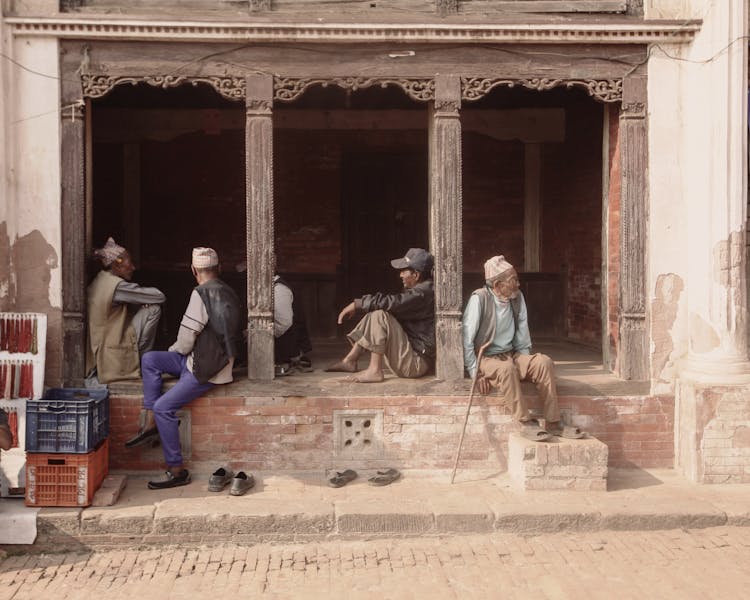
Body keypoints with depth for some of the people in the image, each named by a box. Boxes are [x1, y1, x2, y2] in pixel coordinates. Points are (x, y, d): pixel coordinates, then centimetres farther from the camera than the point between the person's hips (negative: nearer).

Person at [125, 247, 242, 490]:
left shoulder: (202, 294, -18)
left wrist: (174, 350, 7)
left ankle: (177, 470, -6)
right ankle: (152, 424, 2)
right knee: (149, 359, 4)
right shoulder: (227, 292, 10)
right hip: (200, 359, 9)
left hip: (207, 370, -9)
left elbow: (185, 341, -16)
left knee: (163, 406, -13)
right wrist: (180, 349, 23)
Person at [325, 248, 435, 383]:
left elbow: (389, 302, -26)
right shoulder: (419, 290, 12)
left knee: (379, 316, -22)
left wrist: (356, 304, -14)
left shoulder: (422, 294, -20)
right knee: (373, 314, 11)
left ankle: (374, 371, -18)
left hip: (416, 363, -10)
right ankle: (349, 361, 8)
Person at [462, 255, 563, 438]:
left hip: (512, 356, 6)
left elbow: (522, 338, 10)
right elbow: (467, 339, -15)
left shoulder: (517, 297, 3)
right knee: (506, 368, -37)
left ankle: (552, 423, -18)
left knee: (544, 362, -20)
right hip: (485, 359, -5)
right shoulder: (479, 299, -14)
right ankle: (527, 423, -28)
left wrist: (525, 366, 3)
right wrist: (476, 373, -18)